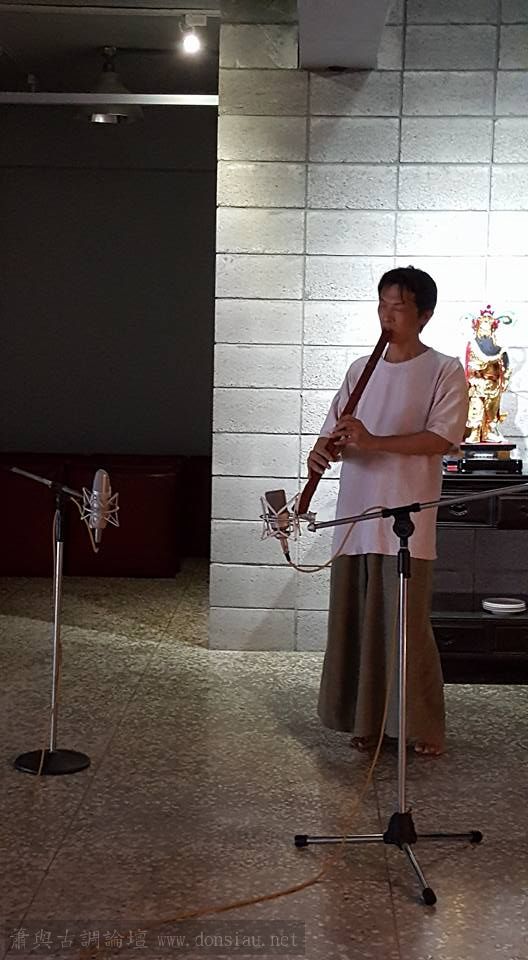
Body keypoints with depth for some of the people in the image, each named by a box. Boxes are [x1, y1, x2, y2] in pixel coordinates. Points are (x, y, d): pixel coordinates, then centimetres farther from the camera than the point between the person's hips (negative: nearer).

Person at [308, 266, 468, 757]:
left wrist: (373, 442, -21)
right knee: (355, 621, 7)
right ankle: (368, 720, 19)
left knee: (407, 624, -4)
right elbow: (335, 432, 16)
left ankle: (423, 727, 10)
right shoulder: (360, 370, 14)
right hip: (355, 517, 5)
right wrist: (323, 451, -9)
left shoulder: (444, 371, -2)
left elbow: (443, 438, -13)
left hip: (406, 522, -5)